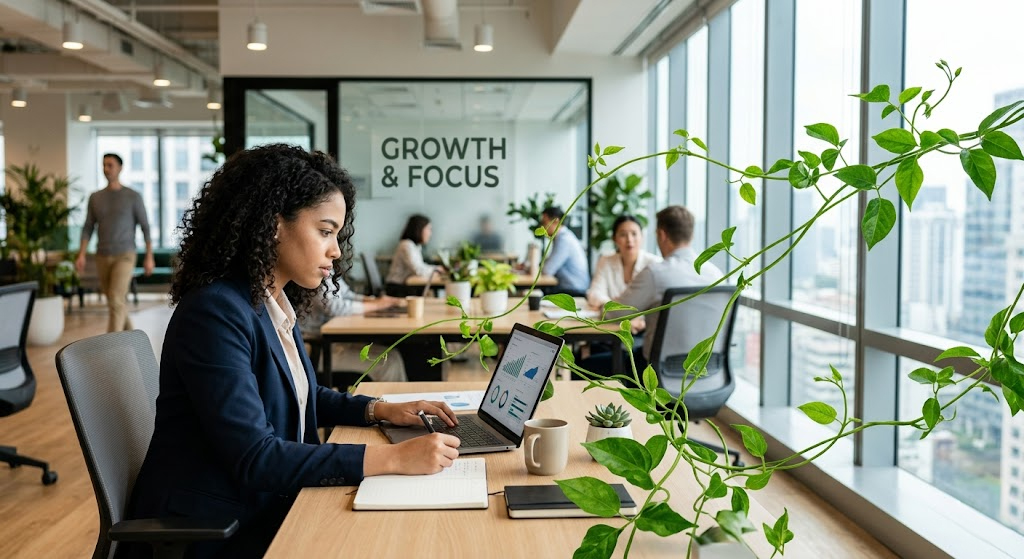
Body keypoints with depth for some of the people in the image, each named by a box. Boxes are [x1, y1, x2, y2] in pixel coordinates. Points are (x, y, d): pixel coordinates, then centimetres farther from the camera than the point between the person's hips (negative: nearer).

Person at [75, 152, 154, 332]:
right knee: (116, 302, 12)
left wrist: (149, 257, -6)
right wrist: (81, 255, -3)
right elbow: (88, 228, 8)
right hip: (102, 257, 4)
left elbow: (145, 227, -2)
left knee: (116, 300, -16)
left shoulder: (133, 196, -3)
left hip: (125, 256, -4)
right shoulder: (95, 197, 8)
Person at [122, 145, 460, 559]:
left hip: (262, 510, 8)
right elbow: (255, 460, -27)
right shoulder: (215, 312, -22)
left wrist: (381, 410, 6)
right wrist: (391, 458, -28)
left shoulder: (274, 304, 4)